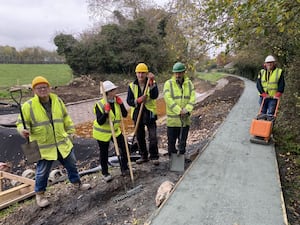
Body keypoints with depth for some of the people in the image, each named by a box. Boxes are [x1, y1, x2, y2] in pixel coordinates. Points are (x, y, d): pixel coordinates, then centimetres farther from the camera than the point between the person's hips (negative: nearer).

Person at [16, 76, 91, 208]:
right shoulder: (28, 106, -12)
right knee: (42, 172, 10)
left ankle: (77, 183, 42)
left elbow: (66, 118, 11)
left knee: (71, 165, 18)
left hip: (63, 143, 4)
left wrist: (70, 131, 12)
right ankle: (39, 194, 36)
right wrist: (23, 130, -28)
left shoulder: (58, 101, 0)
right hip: (43, 147, -3)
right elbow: (21, 123, -6)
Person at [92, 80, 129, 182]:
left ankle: (124, 168, 22)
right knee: (104, 153, 9)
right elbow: (100, 122, -24)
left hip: (115, 131, 5)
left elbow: (124, 114, -10)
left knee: (124, 148, 0)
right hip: (102, 133, -5)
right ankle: (105, 173, 29)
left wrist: (121, 104, -20)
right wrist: (106, 112, -35)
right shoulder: (100, 104, -20)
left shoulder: (117, 101, -4)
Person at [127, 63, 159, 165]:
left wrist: (151, 83, -29)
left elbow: (154, 96, -20)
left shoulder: (152, 83, -3)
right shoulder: (132, 86, 3)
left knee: (152, 137, -3)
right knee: (139, 137, 12)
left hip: (149, 113, -3)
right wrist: (138, 100, -19)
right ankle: (143, 156, 28)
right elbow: (129, 101, -1)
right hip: (137, 113, 3)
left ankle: (154, 156, 14)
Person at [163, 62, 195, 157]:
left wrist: (187, 110, -18)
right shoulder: (168, 83, -5)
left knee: (183, 142, 15)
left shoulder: (189, 83, 6)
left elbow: (192, 98, -2)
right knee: (171, 142, 9)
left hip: (185, 119, 3)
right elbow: (168, 99, -15)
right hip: (172, 119, -3)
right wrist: (179, 111, -22)